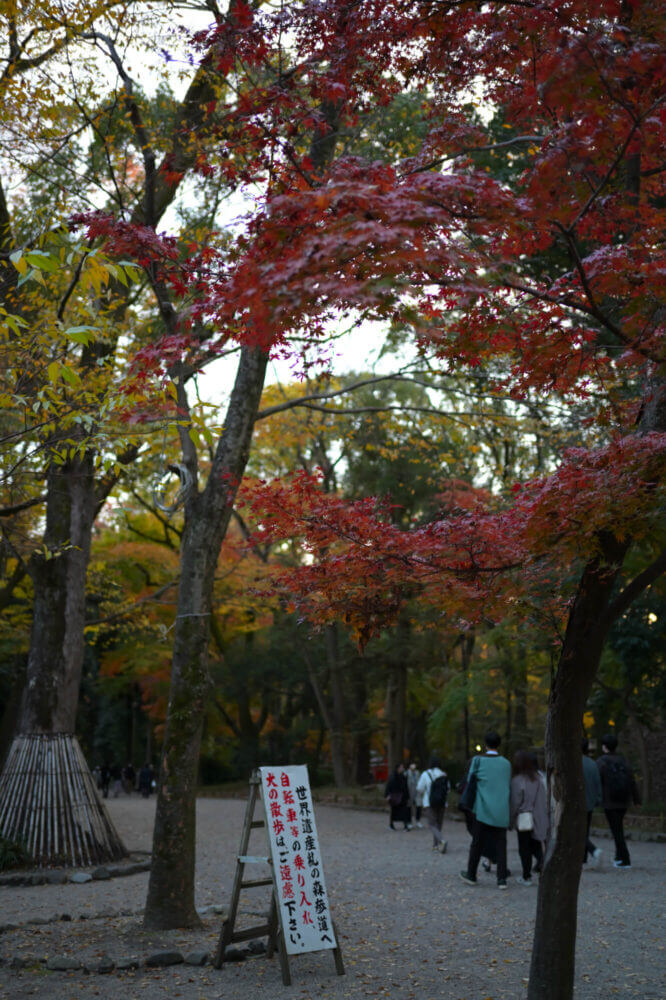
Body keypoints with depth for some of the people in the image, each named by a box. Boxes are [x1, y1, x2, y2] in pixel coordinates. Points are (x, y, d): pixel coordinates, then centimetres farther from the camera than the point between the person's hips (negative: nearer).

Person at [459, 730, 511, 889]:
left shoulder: (478, 760, -6)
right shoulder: (506, 763, 3)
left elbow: (470, 780, 4)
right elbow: (509, 786, 10)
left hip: (483, 810, -2)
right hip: (502, 812, 2)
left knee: (477, 843, 9)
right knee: (500, 845, 5)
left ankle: (471, 875, 20)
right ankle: (502, 879, 1)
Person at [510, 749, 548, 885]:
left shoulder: (517, 781, -15)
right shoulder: (538, 779, 3)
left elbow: (515, 803, -12)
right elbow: (543, 801, 7)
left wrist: (511, 820, -1)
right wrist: (544, 816, 14)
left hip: (523, 819, -5)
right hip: (538, 820, 5)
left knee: (524, 848, 5)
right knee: (535, 845, 13)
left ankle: (526, 877, 10)